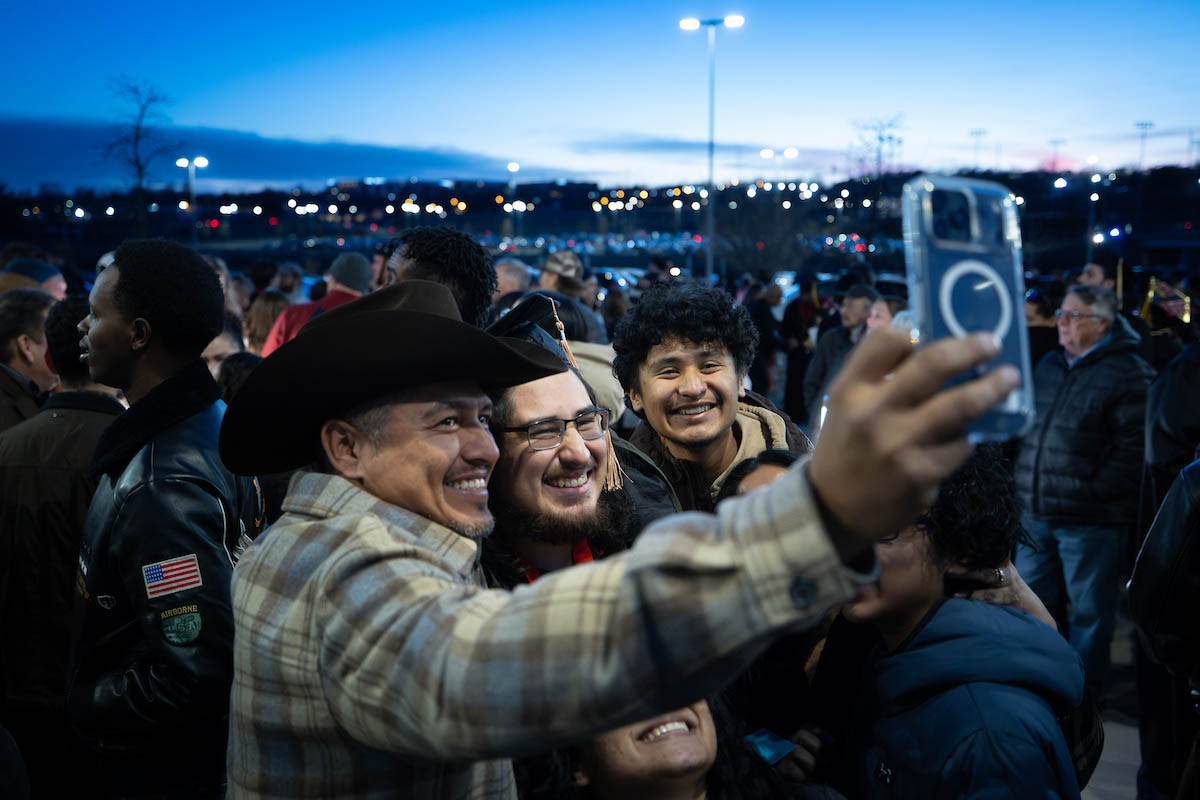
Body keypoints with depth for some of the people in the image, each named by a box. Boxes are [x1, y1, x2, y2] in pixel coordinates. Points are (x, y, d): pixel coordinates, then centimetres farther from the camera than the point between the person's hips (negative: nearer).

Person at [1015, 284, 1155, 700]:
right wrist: (1022, 481, 14)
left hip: (1090, 519, -7)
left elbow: (1132, 446, -16)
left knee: (1089, 610, 5)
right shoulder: (1048, 366, 14)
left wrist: (1096, 492, -19)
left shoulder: (1128, 372, -10)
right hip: (1036, 511, 8)